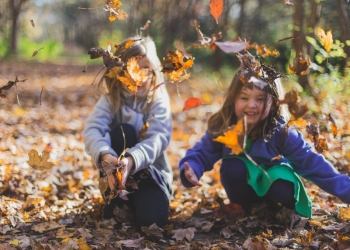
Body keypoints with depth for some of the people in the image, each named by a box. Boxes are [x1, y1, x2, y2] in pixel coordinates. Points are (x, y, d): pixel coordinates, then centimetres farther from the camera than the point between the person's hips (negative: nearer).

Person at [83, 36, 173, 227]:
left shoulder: (159, 101, -9)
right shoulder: (110, 100, -7)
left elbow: (158, 138, -25)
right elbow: (92, 130, -24)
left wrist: (131, 160, -46)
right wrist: (105, 156, -47)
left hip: (151, 172, -1)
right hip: (116, 173, 1)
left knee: (152, 218, -31)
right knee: (122, 132, -28)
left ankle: (131, 203, 5)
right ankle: (116, 200, -16)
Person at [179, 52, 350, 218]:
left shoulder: (281, 132, -25)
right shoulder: (221, 128, -21)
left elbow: (311, 162, -24)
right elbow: (201, 154, -14)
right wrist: (191, 170, -39)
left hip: (273, 182, -1)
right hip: (243, 186, 1)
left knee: (285, 191, -33)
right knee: (232, 166, -30)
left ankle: (272, 206, 3)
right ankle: (241, 208, -4)